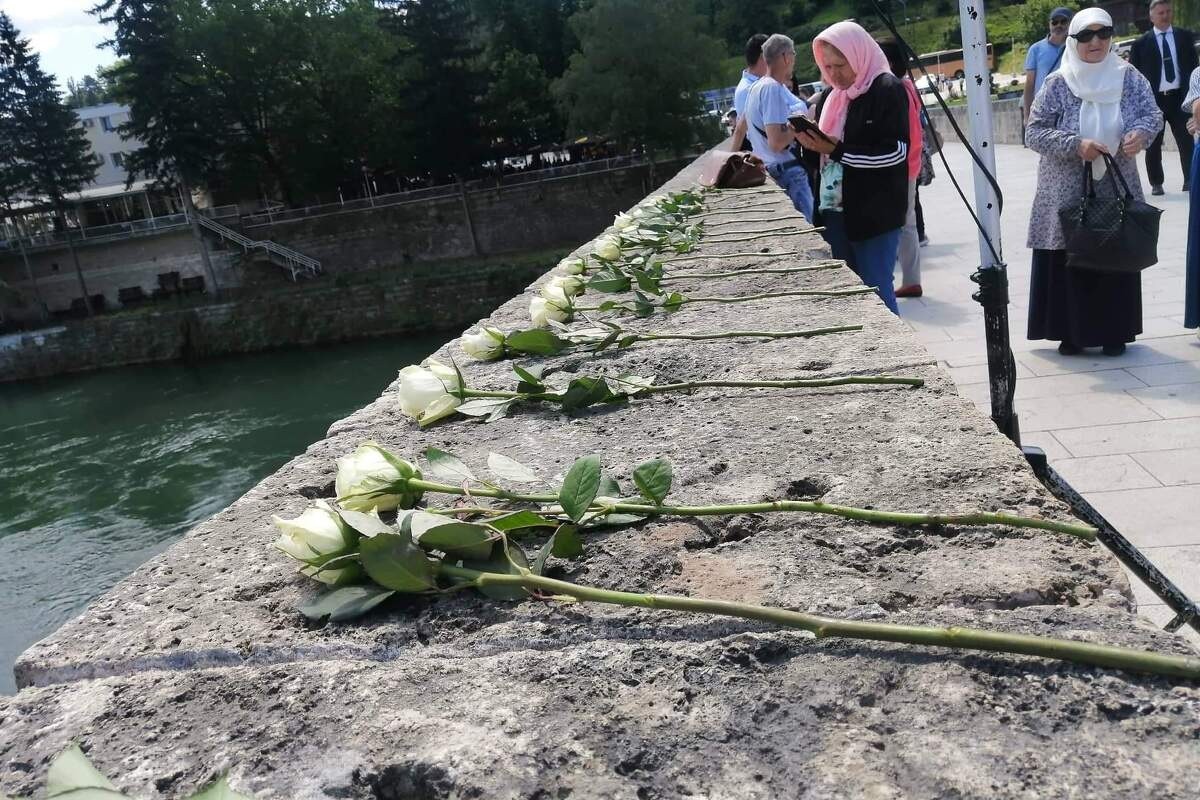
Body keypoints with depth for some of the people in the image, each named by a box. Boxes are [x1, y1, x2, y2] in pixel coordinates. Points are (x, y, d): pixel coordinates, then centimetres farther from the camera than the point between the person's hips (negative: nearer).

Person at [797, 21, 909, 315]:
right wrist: (810, 144, -2)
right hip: (833, 212, 7)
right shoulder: (829, 97, 16)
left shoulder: (887, 90, -6)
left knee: (876, 292, -6)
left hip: (874, 214, -7)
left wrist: (837, 150, -20)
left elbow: (896, 152, -15)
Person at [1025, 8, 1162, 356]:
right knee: (1070, 262, 0)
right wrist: (1075, 145, -22)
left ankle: (1114, 333, 19)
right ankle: (1072, 332, 13)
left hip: (1117, 190, 2)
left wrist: (1140, 132, -23)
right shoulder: (1057, 84, -5)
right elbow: (1035, 133, -9)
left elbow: (1152, 113, 0)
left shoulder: (1129, 77, 2)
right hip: (1067, 194, -2)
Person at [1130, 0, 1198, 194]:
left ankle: (1190, 180, 10)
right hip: (1153, 99, -2)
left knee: (1186, 141, 2)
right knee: (1153, 145, 6)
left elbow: (1193, 65, 10)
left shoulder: (1185, 37, 8)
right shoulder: (1141, 43, -1)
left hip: (1180, 96, 2)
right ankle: (1156, 183, 16)